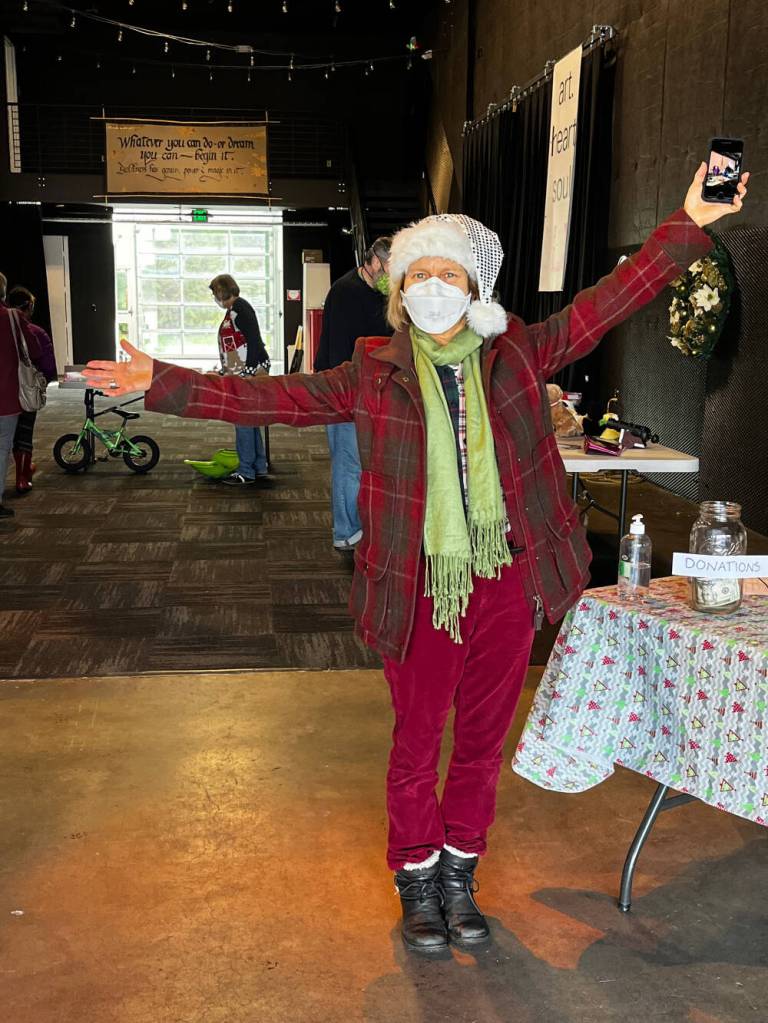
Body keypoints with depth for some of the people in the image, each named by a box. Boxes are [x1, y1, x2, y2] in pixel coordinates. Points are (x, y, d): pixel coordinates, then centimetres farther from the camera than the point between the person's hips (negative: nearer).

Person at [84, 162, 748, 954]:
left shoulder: (515, 354, 3)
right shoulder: (375, 373, -1)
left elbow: (606, 302, 1)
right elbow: (274, 398, -4)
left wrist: (688, 223, -5)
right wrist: (163, 384, -11)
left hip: (508, 581, 2)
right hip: (424, 588, -2)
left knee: (483, 739, 15)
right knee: (416, 744, 11)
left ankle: (459, 876, 36)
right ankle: (417, 882, 33)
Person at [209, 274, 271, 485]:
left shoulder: (239, 307, -14)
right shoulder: (233, 309, 16)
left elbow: (254, 340, -20)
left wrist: (249, 372, -22)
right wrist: (226, 370, 29)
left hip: (249, 372, -10)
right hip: (240, 374, 10)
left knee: (243, 420, -5)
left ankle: (246, 472, 1)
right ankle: (260, 466, 24)